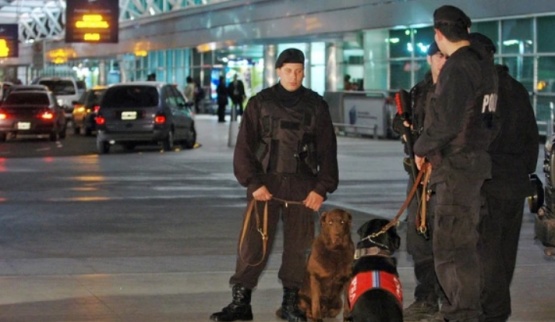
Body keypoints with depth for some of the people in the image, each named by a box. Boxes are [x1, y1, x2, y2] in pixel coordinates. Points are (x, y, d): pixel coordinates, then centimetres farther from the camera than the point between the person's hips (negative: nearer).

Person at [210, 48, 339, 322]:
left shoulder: (316, 105, 7)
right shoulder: (260, 103, 4)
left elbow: (327, 150, 7)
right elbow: (244, 147, 1)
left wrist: (322, 188, -3)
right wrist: (253, 183, -9)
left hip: (302, 186, 1)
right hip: (265, 182, -1)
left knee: (298, 244, 3)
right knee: (253, 242, -6)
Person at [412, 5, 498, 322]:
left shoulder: (458, 67, -18)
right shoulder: (484, 64, 11)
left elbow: (444, 121, -24)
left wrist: (421, 148, -6)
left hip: (456, 166, -10)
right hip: (475, 161, 10)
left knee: (451, 246, -6)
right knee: (464, 242, 18)